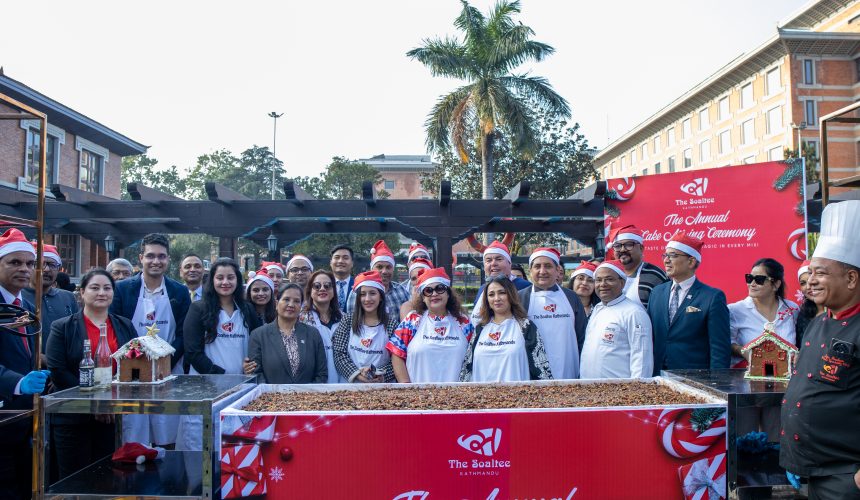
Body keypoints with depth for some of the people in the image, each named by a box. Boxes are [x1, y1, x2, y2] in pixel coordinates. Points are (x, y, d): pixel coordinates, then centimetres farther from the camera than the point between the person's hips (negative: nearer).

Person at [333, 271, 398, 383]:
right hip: (349, 382, 1)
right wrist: (356, 373, -15)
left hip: (381, 388, -1)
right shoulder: (348, 320, 3)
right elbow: (339, 353, -2)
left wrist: (381, 375, -18)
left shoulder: (392, 323, -2)